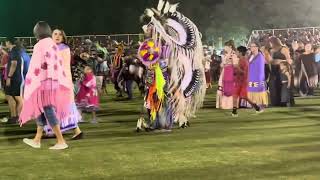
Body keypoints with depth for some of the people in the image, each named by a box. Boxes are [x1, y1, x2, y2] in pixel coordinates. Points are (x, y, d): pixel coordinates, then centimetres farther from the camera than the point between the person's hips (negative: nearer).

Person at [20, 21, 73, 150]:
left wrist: (29, 82, -4)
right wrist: (60, 82, 17)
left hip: (44, 82, -8)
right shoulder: (53, 45, 11)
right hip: (54, 81, 8)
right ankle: (37, 140, 23)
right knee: (42, 110, 15)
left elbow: (35, 67, -12)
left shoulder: (39, 46, -11)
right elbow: (59, 64, 12)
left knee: (48, 111, -4)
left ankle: (61, 141, -4)